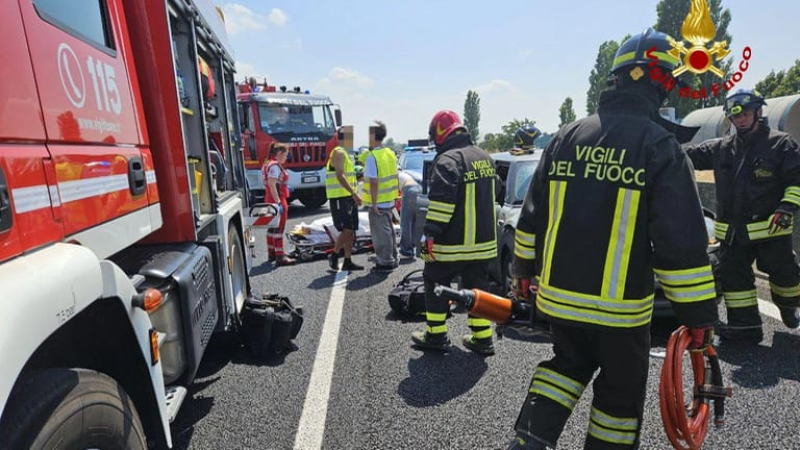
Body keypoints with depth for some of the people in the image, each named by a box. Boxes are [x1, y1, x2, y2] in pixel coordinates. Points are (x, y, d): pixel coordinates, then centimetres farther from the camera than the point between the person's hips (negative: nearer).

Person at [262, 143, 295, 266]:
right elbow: (272, 186, -24)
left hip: (270, 200, 10)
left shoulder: (269, 164, 15)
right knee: (279, 228, -10)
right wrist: (278, 203, -27)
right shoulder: (275, 166, -16)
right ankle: (280, 256, -10)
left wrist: (285, 186, 23)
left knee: (272, 227, 16)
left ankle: (271, 253, 26)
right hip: (278, 200, -10)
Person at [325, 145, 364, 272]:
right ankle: (334, 256, 7)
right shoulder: (339, 153, -10)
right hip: (340, 198, -10)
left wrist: (354, 195, 20)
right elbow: (340, 176, -21)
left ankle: (348, 262, 14)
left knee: (351, 231, 8)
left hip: (349, 197, 10)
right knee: (346, 230, -11)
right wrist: (354, 193, -27)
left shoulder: (346, 154, 20)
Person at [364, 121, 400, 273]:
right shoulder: (391, 153, 8)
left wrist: (374, 203, -18)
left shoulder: (372, 156, -18)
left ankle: (385, 262, 10)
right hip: (390, 200, 8)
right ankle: (392, 259, 28)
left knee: (381, 233, 2)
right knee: (389, 231, 18)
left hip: (379, 202, -8)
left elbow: (373, 182, -22)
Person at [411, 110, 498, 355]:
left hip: (452, 243, -7)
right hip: (483, 240, 8)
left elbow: (441, 202, -24)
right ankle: (482, 337, 19)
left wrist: (429, 234, -20)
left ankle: (436, 335, 17)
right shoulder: (484, 157, 12)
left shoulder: (447, 160, -16)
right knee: (477, 285, 14)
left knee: (436, 284, 9)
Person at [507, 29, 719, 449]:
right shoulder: (660, 146, -11)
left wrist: (524, 270, 19)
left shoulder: (565, 137, 3)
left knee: (568, 364, 27)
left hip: (557, 295, 5)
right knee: (621, 391, 19)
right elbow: (682, 241, -13)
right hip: (619, 306, -4)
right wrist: (698, 314, -3)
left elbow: (532, 215, 7)